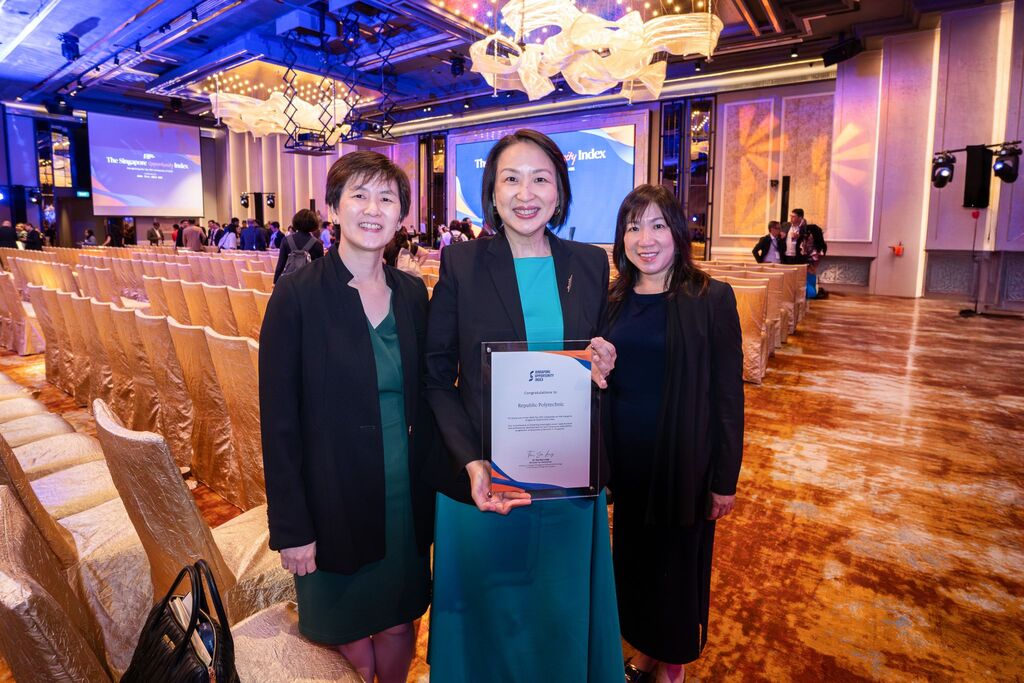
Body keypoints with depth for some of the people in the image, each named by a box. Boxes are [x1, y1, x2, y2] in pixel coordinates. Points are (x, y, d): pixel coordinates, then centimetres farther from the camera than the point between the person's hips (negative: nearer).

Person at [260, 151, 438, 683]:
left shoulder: (412, 292, 1)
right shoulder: (298, 295, -12)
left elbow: (424, 395, 7)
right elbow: (279, 420, -10)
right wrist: (291, 526, -10)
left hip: (407, 497, 4)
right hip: (335, 500, -3)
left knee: (400, 623, 19)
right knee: (351, 639, 15)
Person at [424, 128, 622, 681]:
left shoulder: (590, 263, 2)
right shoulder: (460, 263, -6)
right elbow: (436, 379, -5)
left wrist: (604, 366, -13)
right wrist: (471, 463, -18)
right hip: (482, 481, -2)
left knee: (562, 618, 20)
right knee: (486, 622, 18)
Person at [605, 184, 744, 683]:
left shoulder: (711, 299, -11)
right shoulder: (611, 300, 2)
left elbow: (728, 395, -9)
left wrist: (725, 479, -8)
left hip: (683, 462, -4)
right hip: (625, 460, 4)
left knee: (678, 564, 14)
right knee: (632, 559, 18)